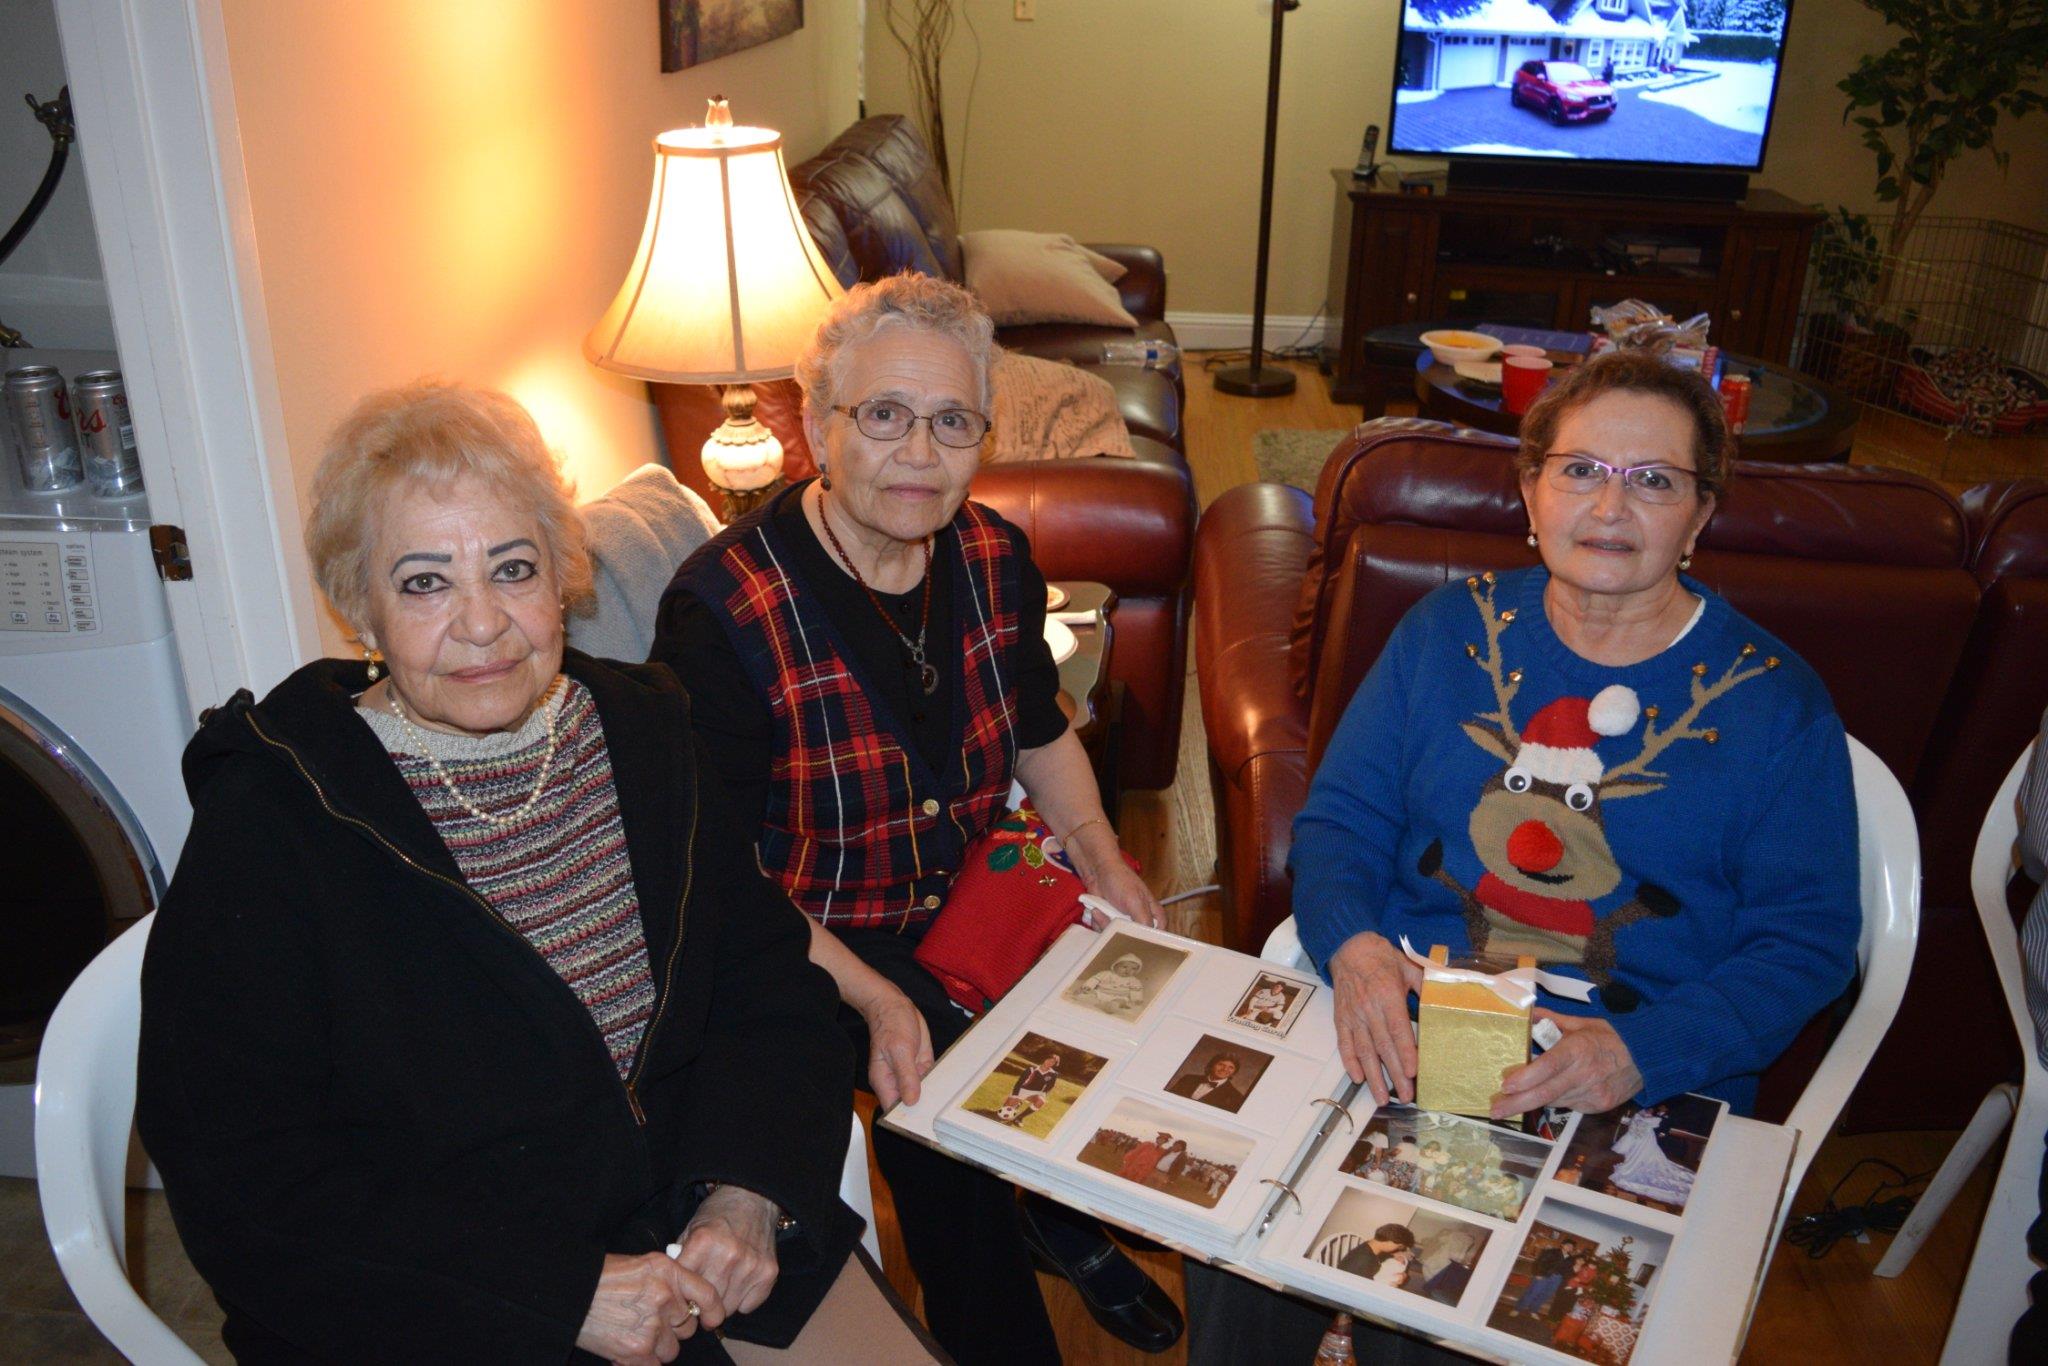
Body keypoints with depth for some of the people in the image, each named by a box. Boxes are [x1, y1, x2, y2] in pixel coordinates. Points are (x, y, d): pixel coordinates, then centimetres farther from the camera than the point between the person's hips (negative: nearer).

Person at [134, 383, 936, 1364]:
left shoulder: (642, 731, 2)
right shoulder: (270, 818, -13)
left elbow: (768, 980, 4)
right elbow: (242, 1184, -13)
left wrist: (750, 1192, -13)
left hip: (689, 1226, 4)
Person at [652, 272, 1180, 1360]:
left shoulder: (994, 558, -3)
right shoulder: (724, 608, -22)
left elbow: (1040, 731, 14)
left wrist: (1096, 849, -4)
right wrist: (873, 997, -28)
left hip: (972, 890, 6)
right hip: (812, 939, -5)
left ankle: (1066, 1216, 22)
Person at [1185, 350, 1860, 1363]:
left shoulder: (1775, 703, 3)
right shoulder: (1451, 628, 9)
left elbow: (1807, 940, 0)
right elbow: (1339, 817, 8)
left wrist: (1643, 1052, -17)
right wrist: (1351, 943, -14)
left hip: (1644, 1096, -1)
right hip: (1398, 1036, 2)